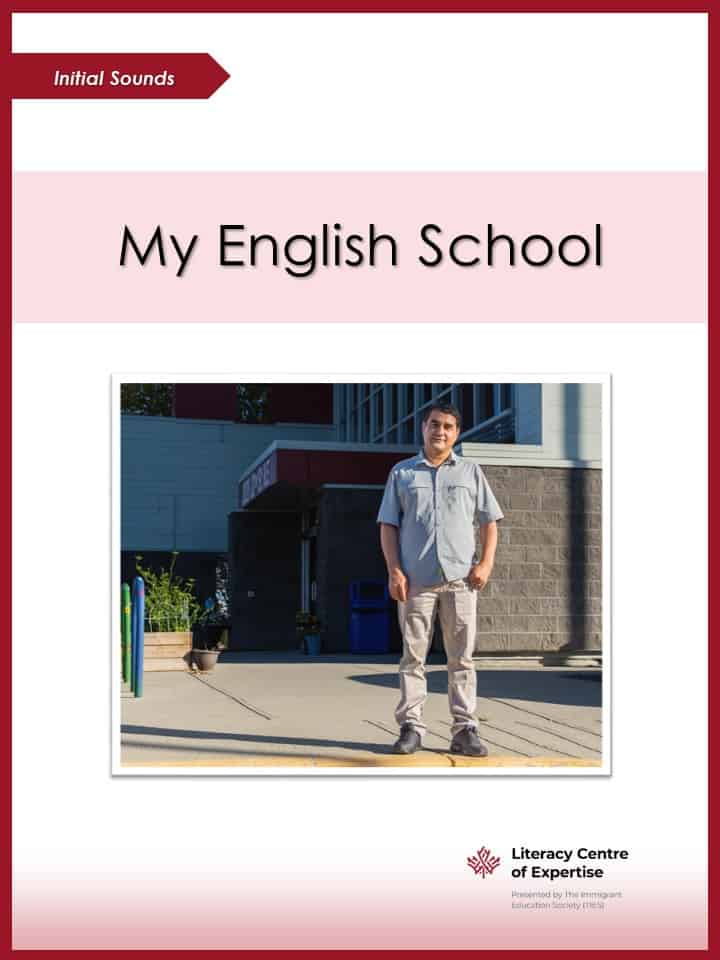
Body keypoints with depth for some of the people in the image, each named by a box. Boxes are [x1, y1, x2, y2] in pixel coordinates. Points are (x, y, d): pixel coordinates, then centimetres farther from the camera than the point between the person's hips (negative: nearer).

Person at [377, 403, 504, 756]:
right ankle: (410, 727, 5)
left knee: (462, 657, 1)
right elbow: (388, 525, 8)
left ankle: (465, 730, 4)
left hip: (460, 578, 0)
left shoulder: (471, 472, 15)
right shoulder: (401, 472, 13)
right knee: (413, 656, 1)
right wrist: (394, 570, -4)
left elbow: (489, 522, 11)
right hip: (416, 579, 0)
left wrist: (486, 563, -4)